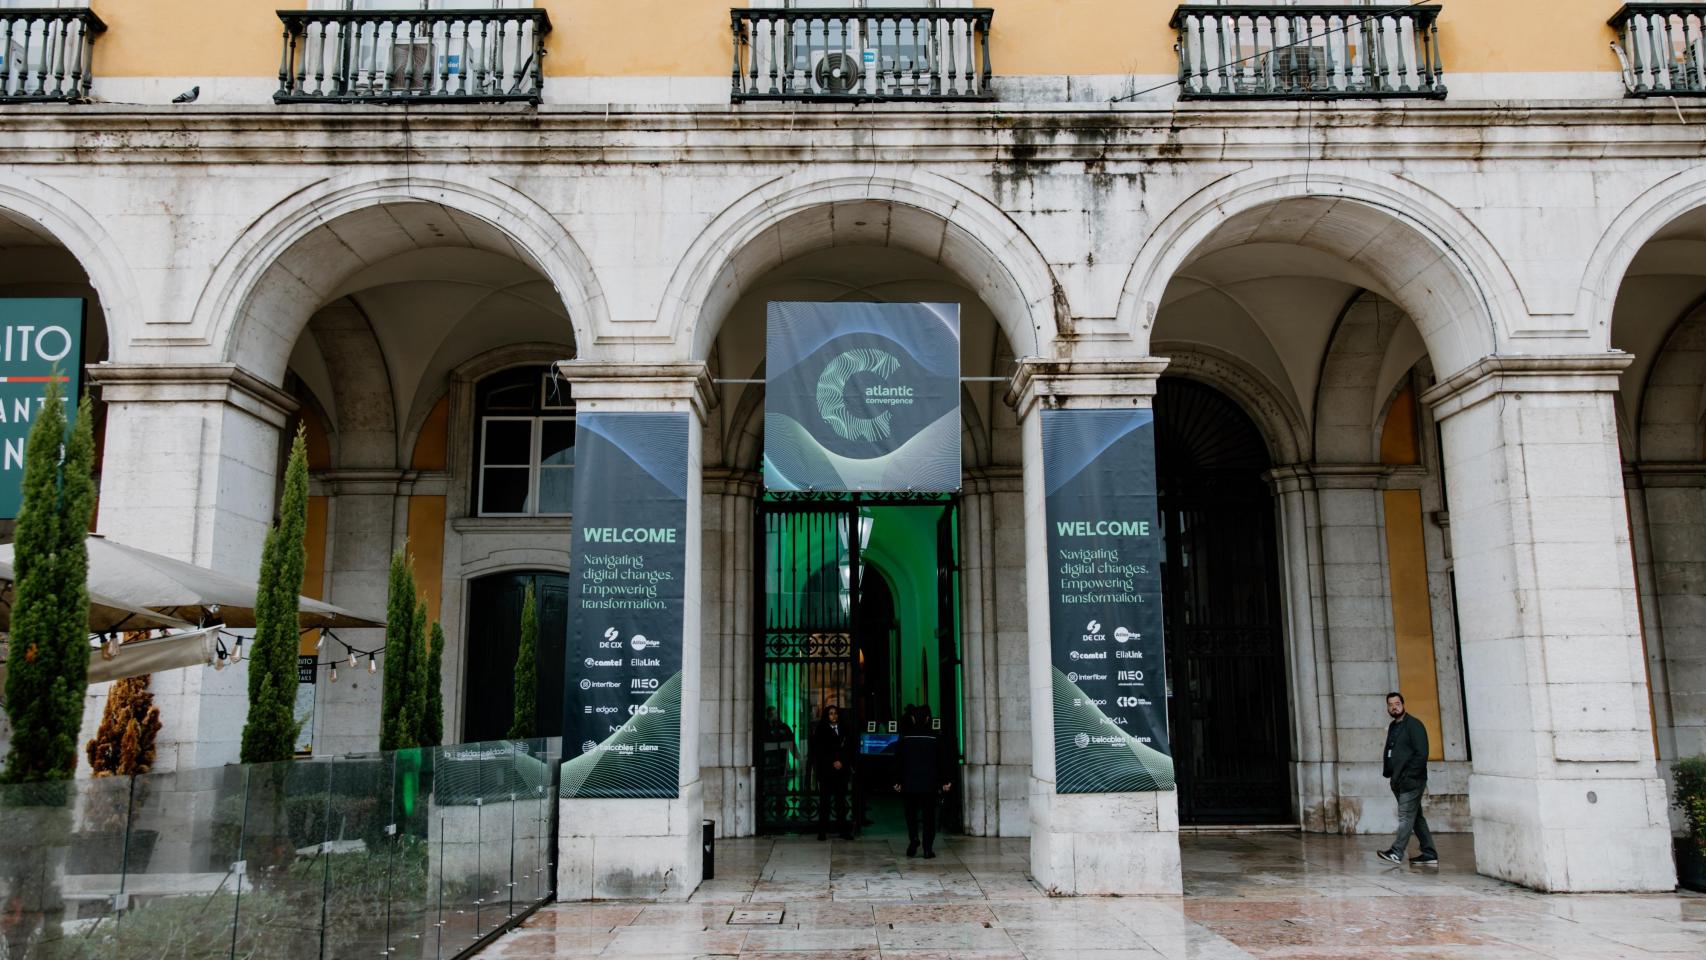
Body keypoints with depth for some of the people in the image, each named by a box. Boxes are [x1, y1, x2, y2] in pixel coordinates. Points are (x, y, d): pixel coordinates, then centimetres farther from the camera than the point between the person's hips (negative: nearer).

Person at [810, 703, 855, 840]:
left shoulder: (845, 729, 10)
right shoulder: (820, 731, 2)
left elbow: (849, 748, 8)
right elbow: (819, 751, -3)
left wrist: (842, 762, -6)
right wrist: (833, 762, -9)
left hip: (841, 769, 2)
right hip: (825, 770, -2)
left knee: (841, 799, 2)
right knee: (824, 800, -2)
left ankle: (842, 829, 6)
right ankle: (822, 831, 1)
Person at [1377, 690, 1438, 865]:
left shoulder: (1413, 725, -8)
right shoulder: (1392, 727, 17)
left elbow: (1421, 753, -14)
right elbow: (1389, 752, 23)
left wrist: (1409, 775, -18)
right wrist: (1387, 771, 9)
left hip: (1412, 781, -9)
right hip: (1399, 782, 9)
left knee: (1405, 817, -10)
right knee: (1416, 817, 12)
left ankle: (1397, 852, -14)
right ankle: (1429, 853, 17)